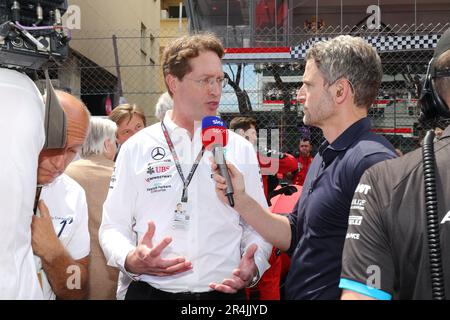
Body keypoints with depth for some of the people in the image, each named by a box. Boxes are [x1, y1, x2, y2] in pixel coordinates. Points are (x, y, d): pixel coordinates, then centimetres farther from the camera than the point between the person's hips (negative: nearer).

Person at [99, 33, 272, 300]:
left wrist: (252, 267, -13)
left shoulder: (241, 150, 3)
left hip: (224, 291, 1)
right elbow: (114, 227, 1)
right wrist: (130, 260, -18)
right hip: (150, 290, -1)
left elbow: (256, 225, 5)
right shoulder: (137, 148, -1)